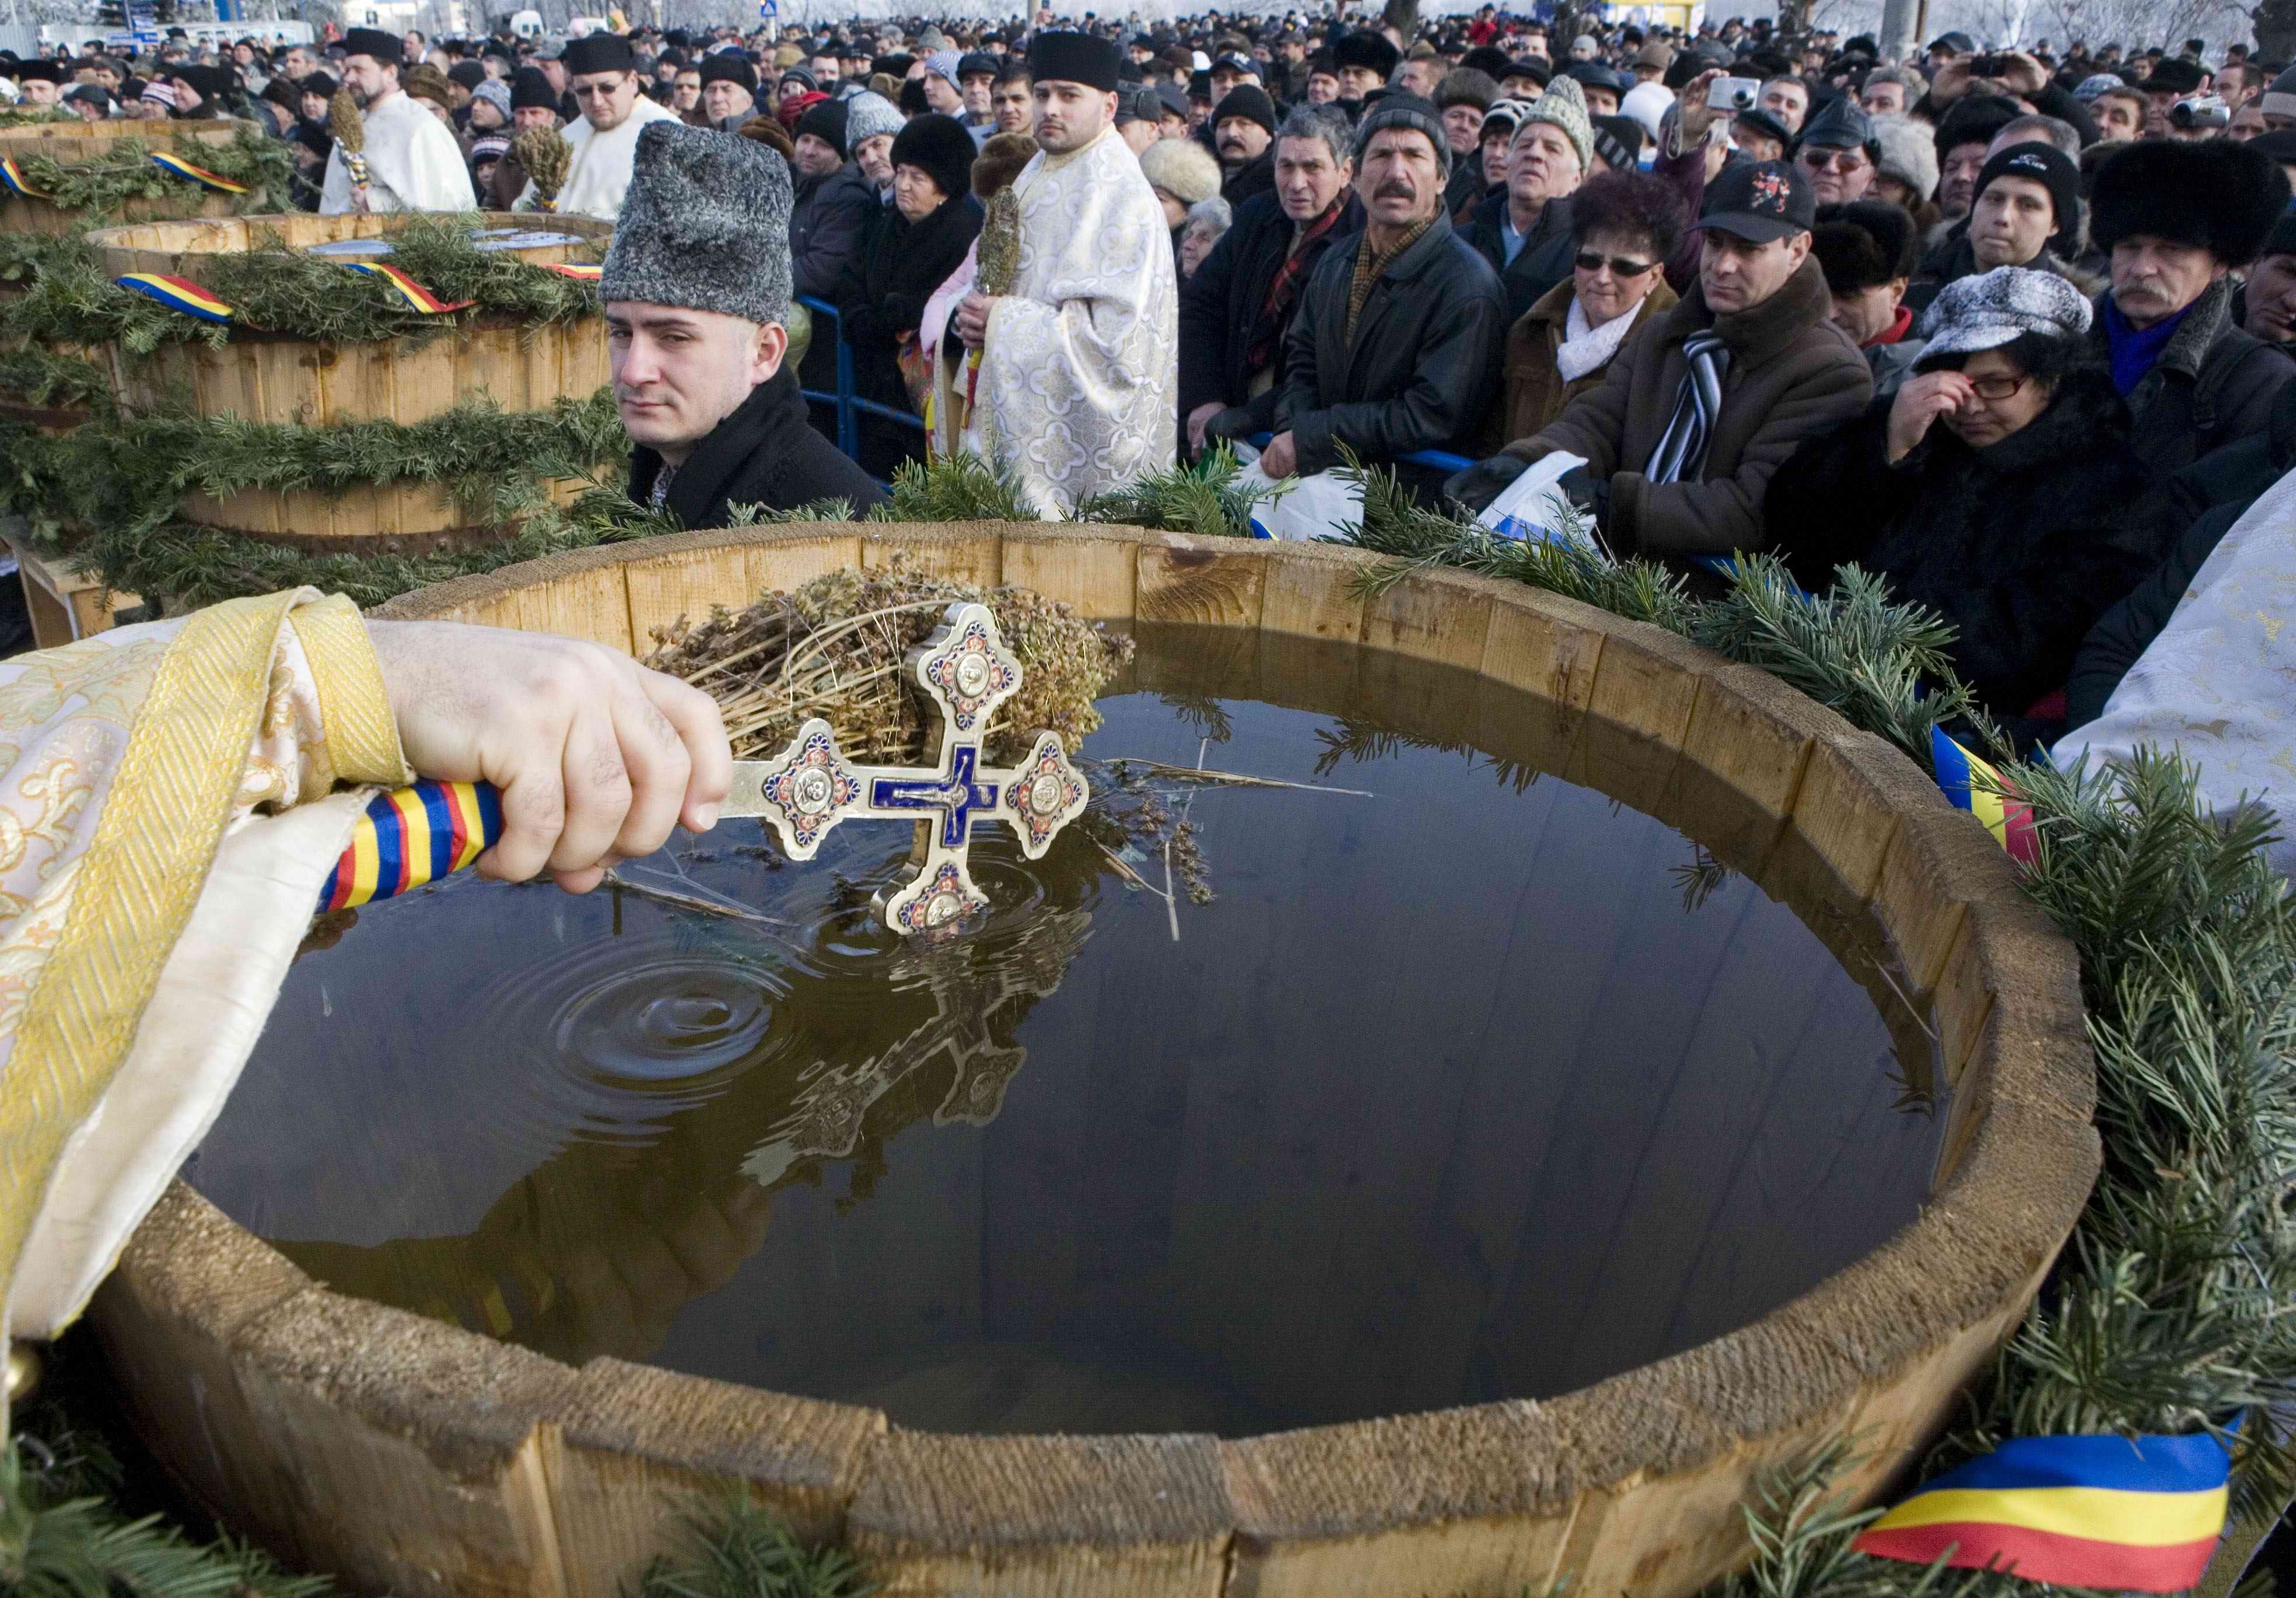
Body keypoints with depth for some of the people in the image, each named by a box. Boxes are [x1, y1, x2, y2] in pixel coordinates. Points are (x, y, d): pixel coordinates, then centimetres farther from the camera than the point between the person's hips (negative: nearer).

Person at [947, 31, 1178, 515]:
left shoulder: (1121, 195, -11)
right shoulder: (1033, 178, 14)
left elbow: (1117, 330, -20)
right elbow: (988, 275, 19)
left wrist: (1006, 322, -17)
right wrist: (971, 316, -5)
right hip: (1016, 414, 7)